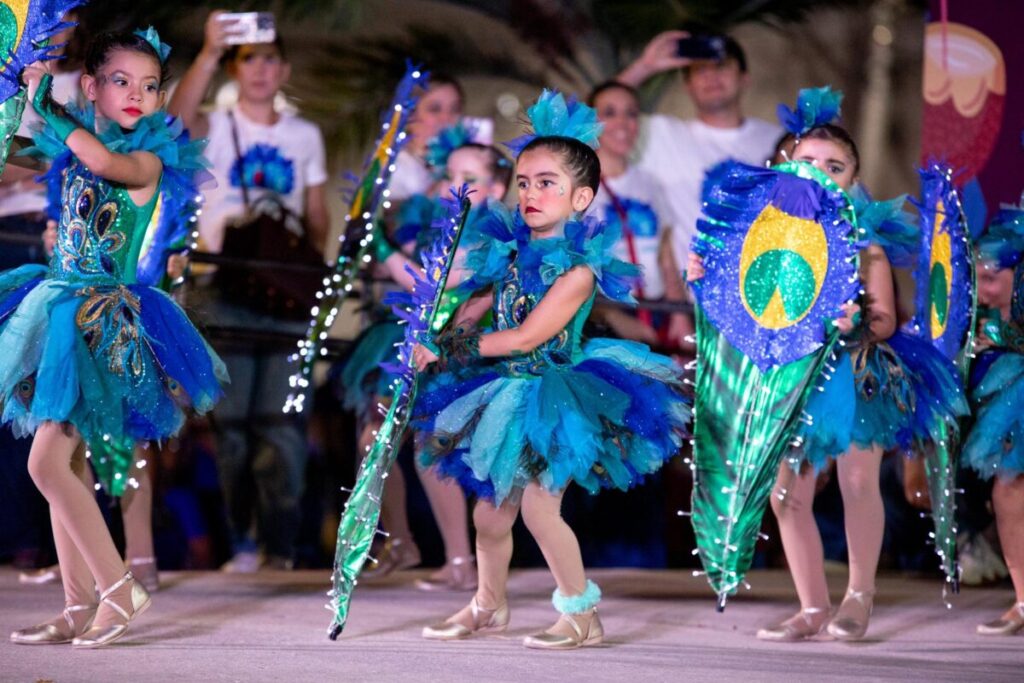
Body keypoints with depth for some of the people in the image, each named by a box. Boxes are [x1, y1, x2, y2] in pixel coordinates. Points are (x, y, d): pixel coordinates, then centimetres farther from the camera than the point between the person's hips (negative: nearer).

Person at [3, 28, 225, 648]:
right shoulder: (74, 149, 9)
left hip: (101, 316, -8)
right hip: (58, 305, 8)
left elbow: (104, 161, -32)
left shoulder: (147, 161, -11)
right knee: (57, 463, 7)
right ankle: (79, 608, 12)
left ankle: (120, 589, -4)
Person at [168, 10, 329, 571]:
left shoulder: (305, 136, 16)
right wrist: (210, 53, -31)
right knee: (231, 418, -4)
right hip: (223, 288, -1)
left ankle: (279, 547, -5)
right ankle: (243, 544, 1)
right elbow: (178, 116, -17)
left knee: (281, 418, -6)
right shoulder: (215, 129, 7)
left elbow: (317, 217, 16)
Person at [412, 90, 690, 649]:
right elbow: (474, 309, 14)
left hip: (556, 397, -7)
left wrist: (449, 348, -18)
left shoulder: (578, 267, -17)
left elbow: (526, 337, -21)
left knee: (538, 504, -15)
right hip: (508, 394, 7)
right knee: (491, 509, 12)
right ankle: (489, 605, 33)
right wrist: (432, 342, -4)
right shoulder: (512, 252, 5)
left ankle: (583, 614, -1)